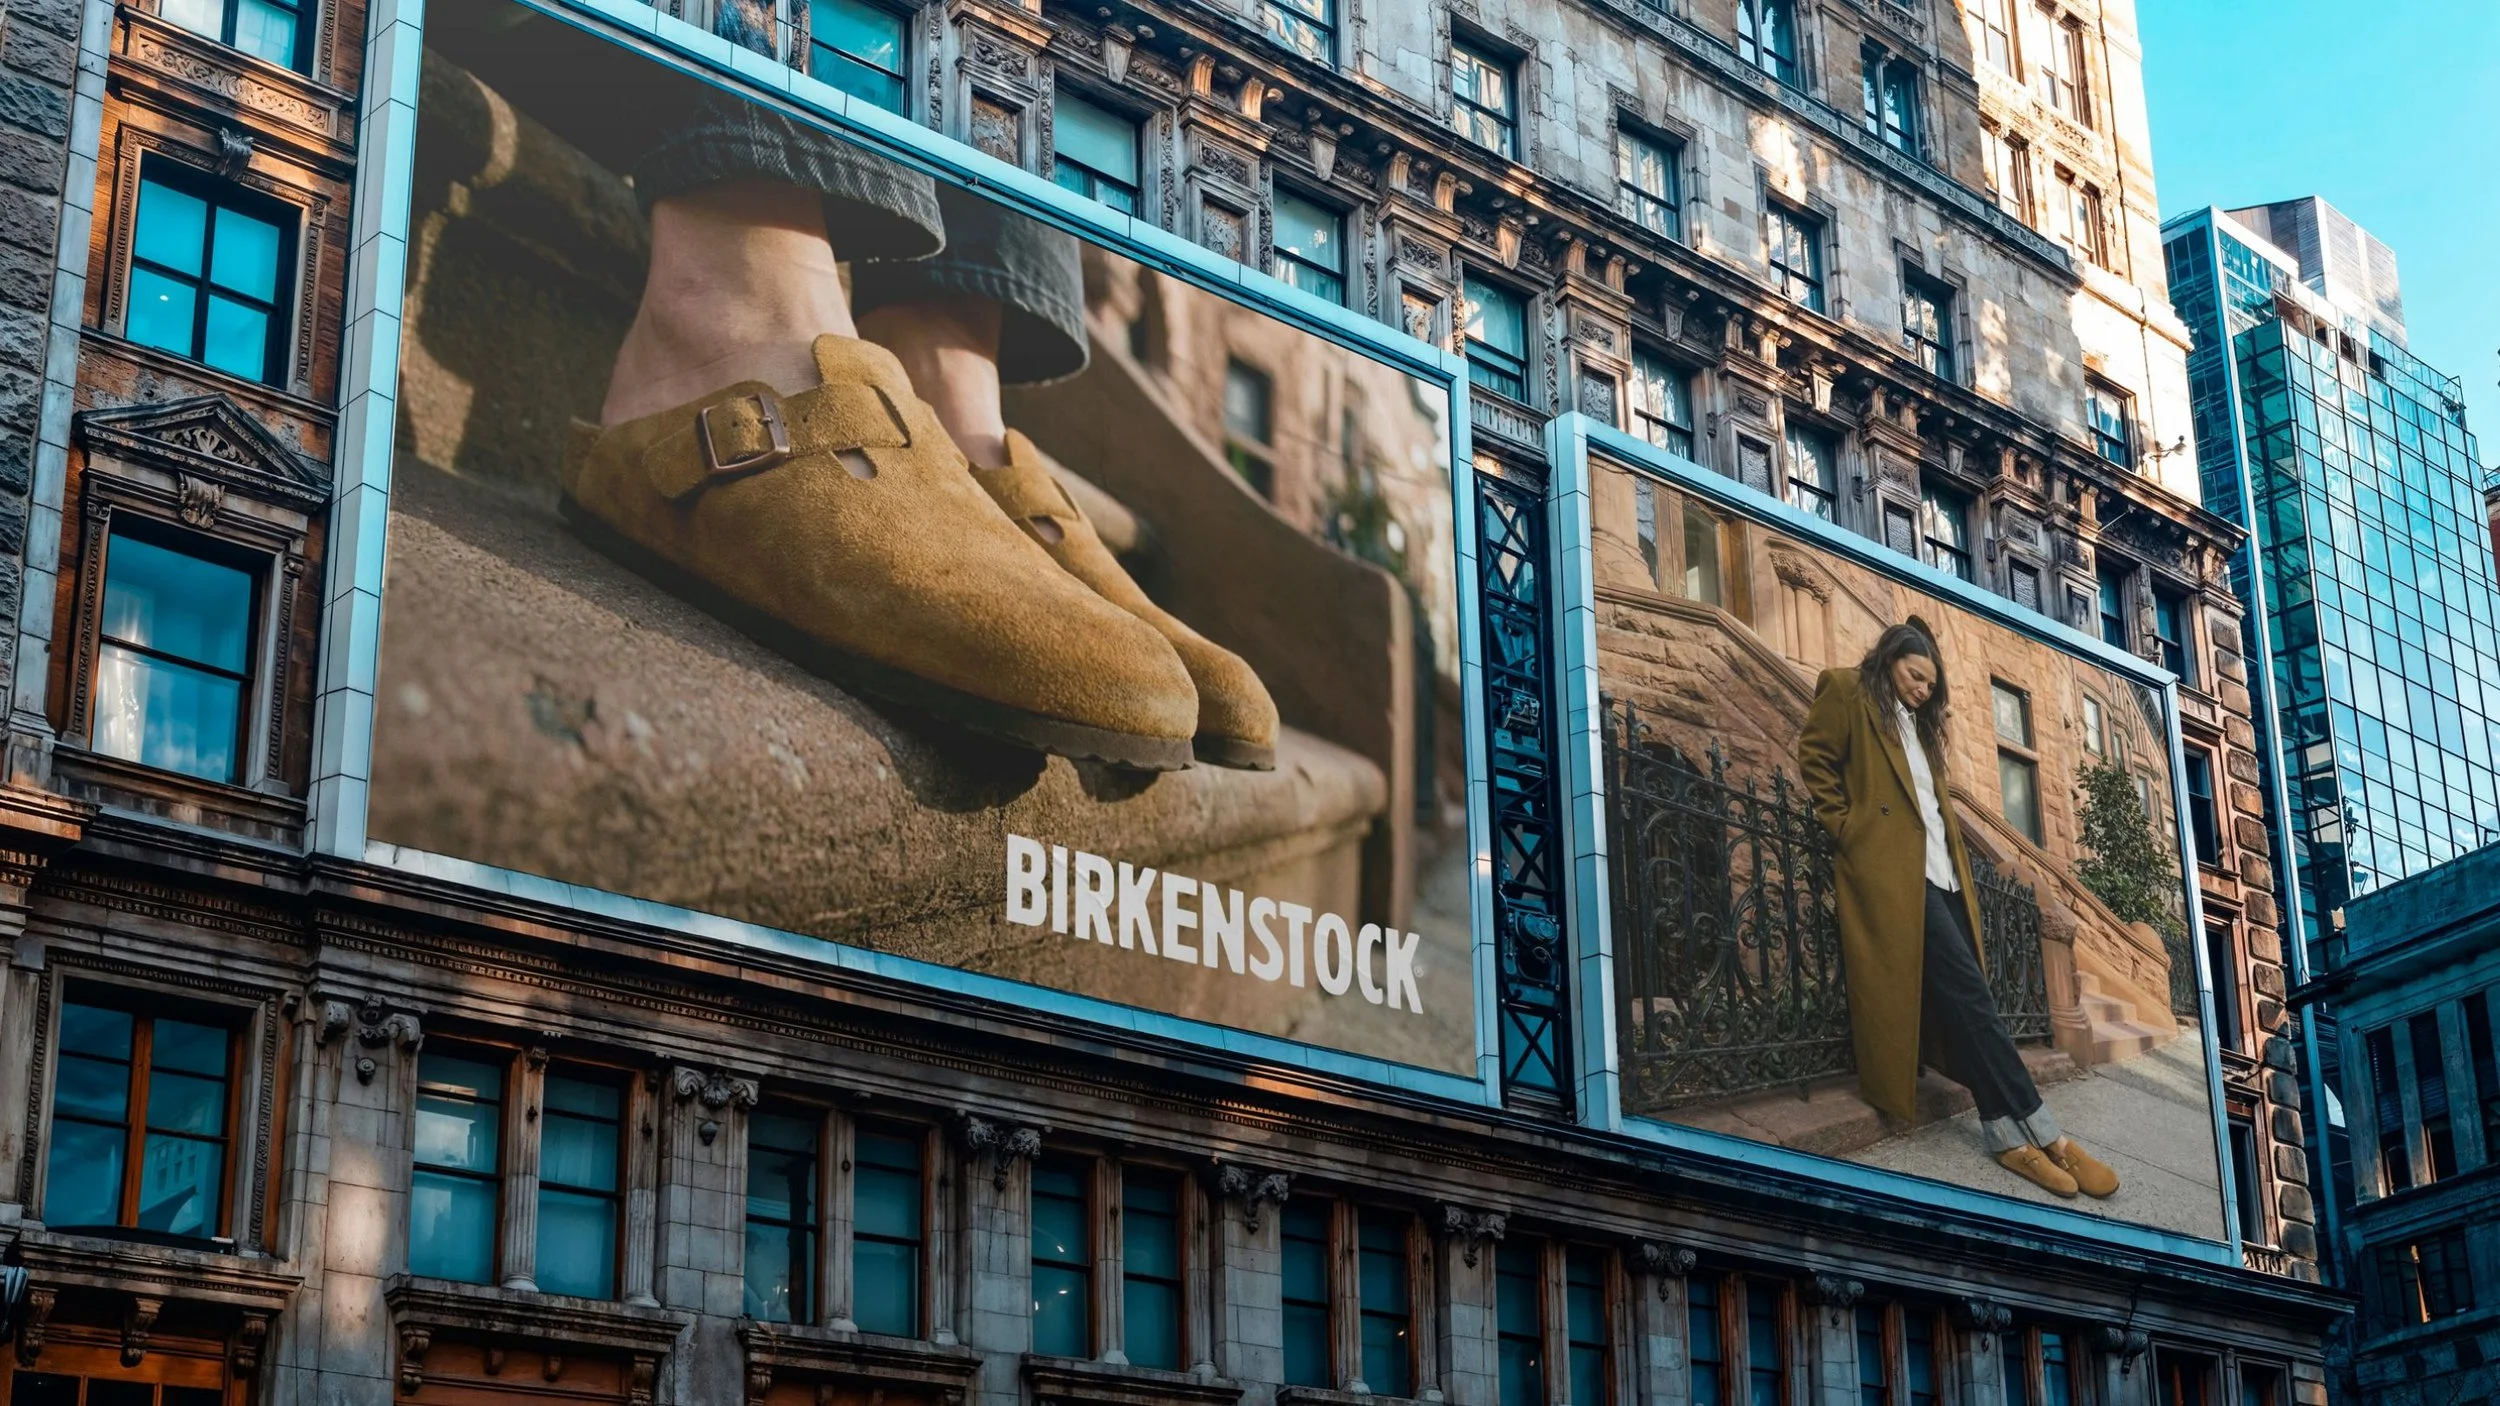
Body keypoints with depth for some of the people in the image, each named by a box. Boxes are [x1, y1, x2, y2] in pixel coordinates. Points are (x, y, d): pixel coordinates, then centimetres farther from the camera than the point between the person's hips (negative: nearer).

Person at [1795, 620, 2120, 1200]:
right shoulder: (1846, 692, 7)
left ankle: (2007, 1134, -5)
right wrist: (1850, 830, -7)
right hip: (1892, 867, -8)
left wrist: (1959, 862, 14)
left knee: (1958, 1001, 0)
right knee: (1966, 991, -17)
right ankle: (2040, 1130, -20)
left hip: (1938, 869, 8)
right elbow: (1816, 759, -1)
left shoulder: (1917, 723, 29)